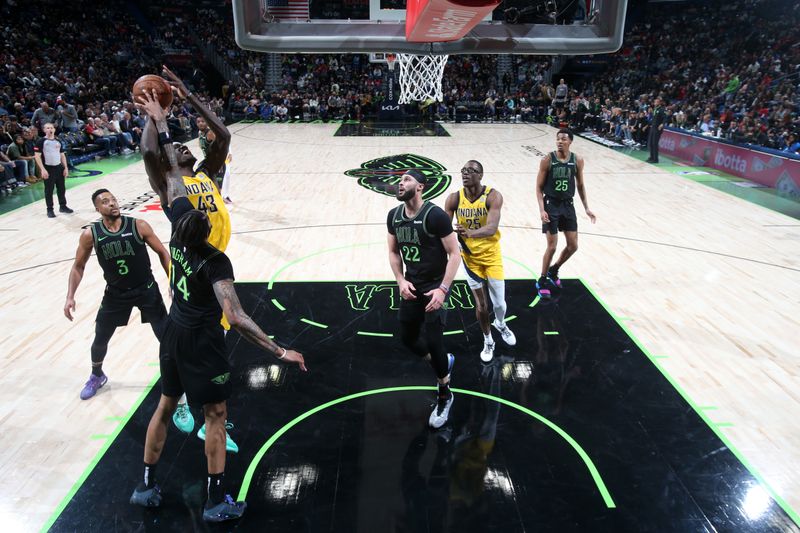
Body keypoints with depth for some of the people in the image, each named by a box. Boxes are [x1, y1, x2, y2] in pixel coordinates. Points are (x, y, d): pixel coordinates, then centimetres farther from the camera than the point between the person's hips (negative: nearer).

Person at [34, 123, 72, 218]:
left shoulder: (58, 141, 11)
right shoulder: (41, 141, -6)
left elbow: (62, 155, 15)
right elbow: (37, 156, -9)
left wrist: (65, 168, 7)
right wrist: (43, 169, -16)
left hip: (59, 167, 5)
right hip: (48, 168, -5)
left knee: (62, 188, 10)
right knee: (49, 190, 1)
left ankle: (63, 206, 23)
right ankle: (50, 210, 9)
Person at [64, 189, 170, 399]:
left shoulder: (138, 226, -15)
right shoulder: (90, 234, -10)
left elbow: (162, 253, -5)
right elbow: (78, 267, 2)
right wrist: (70, 297, -6)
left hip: (146, 289, -2)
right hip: (116, 293, 2)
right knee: (100, 339, 13)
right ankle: (97, 376, 43)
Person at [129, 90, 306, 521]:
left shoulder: (179, 227, -11)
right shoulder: (216, 262, -28)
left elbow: (173, 172, 1)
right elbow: (236, 318, -35)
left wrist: (161, 123, 8)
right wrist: (280, 351, -34)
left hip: (173, 331, 7)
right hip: (200, 340, -7)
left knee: (165, 405, 21)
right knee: (216, 415, 6)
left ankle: (146, 486, 34)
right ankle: (217, 501, 16)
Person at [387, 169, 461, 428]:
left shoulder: (435, 215, -19)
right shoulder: (393, 216, 0)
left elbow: (454, 254, -17)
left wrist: (443, 289, -25)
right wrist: (401, 281, -5)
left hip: (435, 286, -6)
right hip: (411, 286, 7)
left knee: (433, 341, -8)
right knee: (407, 338, 13)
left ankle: (444, 396, 17)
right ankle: (443, 361, 44)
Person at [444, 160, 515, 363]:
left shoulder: (493, 196, -18)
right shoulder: (454, 199, -10)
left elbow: (491, 228, -32)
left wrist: (470, 233, -50)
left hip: (491, 256, -1)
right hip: (470, 257, 1)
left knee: (499, 303, 7)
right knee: (481, 305, 8)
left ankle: (500, 325, 43)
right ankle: (488, 341, 33)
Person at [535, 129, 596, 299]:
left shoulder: (577, 160, -1)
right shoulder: (547, 160, -11)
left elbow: (580, 185, 11)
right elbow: (539, 187, -8)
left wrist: (586, 208, 7)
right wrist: (542, 209, -18)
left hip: (568, 205, 4)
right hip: (551, 205, -4)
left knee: (573, 246, 6)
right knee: (552, 246, -5)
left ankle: (553, 271, 30)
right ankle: (542, 281, 13)